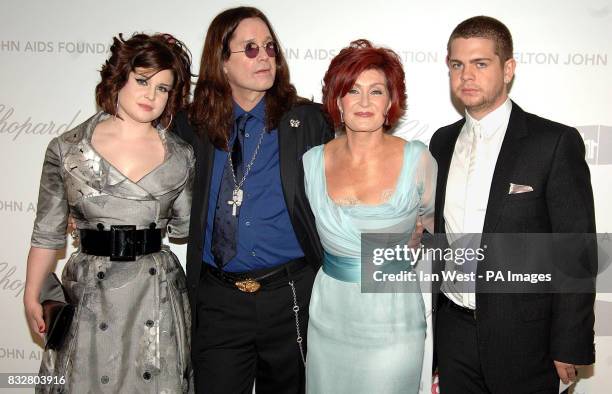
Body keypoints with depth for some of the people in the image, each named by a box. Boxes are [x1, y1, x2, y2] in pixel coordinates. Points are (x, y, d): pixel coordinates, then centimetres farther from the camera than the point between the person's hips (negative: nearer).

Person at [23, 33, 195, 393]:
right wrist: (32, 296, 5)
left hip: (159, 292, 1)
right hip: (91, 294, -1)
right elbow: (48, 233, 5)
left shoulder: (181, 156, 3)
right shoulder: (67, 149, 0)